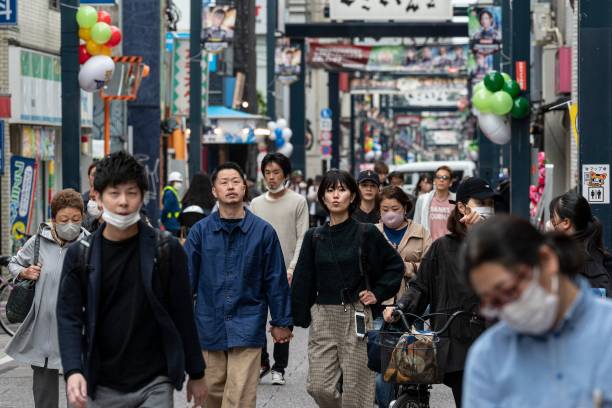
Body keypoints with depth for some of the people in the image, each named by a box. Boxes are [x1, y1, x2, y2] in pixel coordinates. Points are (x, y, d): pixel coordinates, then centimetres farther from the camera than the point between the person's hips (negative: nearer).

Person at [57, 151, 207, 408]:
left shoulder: (166, 250, -2)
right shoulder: (80, 255, 1)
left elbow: (183, 314, 3)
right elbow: (69, 317, -3)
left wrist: (196, 373, 7)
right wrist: (73, 371, -19)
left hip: (154, 386, -2)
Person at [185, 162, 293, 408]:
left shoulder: (263, 231, -1)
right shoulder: (201, 231, 1)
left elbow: (275, 279, 4)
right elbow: (187, 277, 4)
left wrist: (281, 322, 7)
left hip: (247, 329, -2)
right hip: (209, 326, 2)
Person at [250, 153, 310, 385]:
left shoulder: (298, 202, 1)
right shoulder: (256, 203, 12)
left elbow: (302, 239, -3)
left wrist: (292, 269, -12)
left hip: (286, 272, -3)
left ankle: (279, 368, 11)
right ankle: (261, 362, 12)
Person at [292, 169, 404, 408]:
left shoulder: (366, 234, -1)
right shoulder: (314, 237, 7)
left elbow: (395, 265, 10)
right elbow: (303, 280, 7)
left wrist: (377, 293, 1)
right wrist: (296, 317, 2)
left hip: (356, 316, -2)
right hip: (322, 318, 3)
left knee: (356, 388, -2)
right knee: (319, 387, -4)